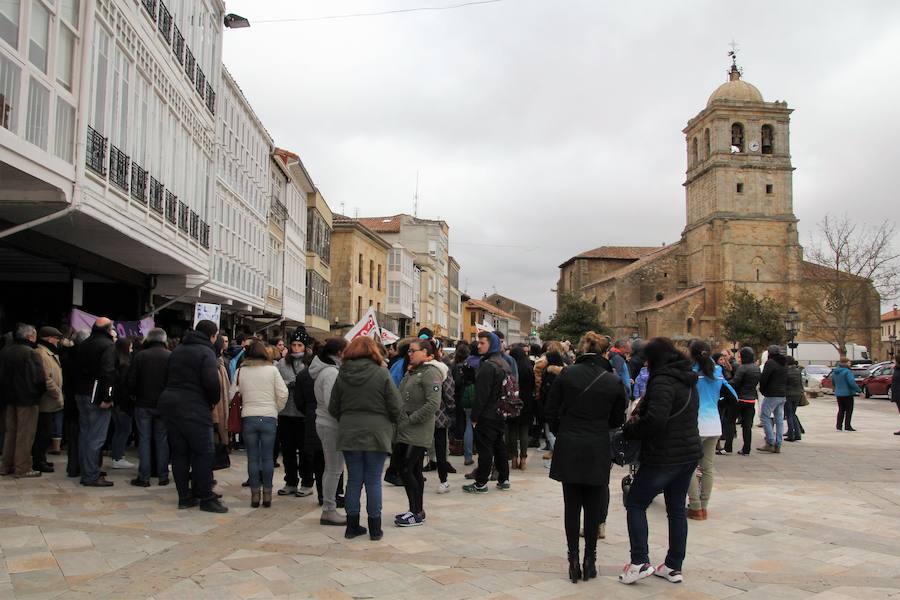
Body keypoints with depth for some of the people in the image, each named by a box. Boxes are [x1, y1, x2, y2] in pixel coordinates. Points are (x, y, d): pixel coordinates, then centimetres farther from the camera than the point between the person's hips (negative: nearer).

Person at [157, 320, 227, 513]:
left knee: (179, 452, 11)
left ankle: (184, 496, 14)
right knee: (204, 453, -2)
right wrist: (214, 401, -2)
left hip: (169, 403, 8)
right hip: (194, 409, -8)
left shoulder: (177, 350, 16)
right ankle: (206, 498, 0)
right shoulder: (206, 352, -8)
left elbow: (166, 378, 17)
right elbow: (211, 382, -19)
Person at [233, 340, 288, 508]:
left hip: (248, 418, 1)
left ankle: (255, 494, 10)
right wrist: (276, 409, 11)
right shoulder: (272, 370, -1)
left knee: (252, 458, 8)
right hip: (269, 418, -1)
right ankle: (267, 494, 10)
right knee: (267, 457, 7)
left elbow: (233, 394, 3)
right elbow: (283, 394, -4)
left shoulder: (240, 371, 3)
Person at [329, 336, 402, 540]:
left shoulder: (342, 375, 1)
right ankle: (375, 529, 11)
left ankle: (352, 526, 17)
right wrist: (391, 423, 12)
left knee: (354, 480, 11)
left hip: (349, 435, 3)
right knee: (373, 481, 5)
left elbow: (333, 409, 7)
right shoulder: (382, 374, -9)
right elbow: (395, 407, -7)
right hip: (376, 435, -3)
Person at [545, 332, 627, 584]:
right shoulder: (614, 382, -6)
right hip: (597, 451, 0)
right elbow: (617, 420, 4)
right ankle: (590, 560, 16)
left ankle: (573, 560, 10)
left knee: (572, 506, 9)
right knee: (593, 507, 11)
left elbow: (550, 411, -1)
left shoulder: (567, 374, -5)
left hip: (568, 449, 1)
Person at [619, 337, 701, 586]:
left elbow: (655, 420, -28)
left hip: (664, 457, -9)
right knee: (677, 509, 15)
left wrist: (631, 429, -11)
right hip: (689, 454, 9)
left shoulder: (663, 381, -18)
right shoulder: (687, 382, 12)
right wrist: (640, 419, 6)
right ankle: (674, 567, 21)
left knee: (635, 504, 5)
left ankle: (640, 562, 1)